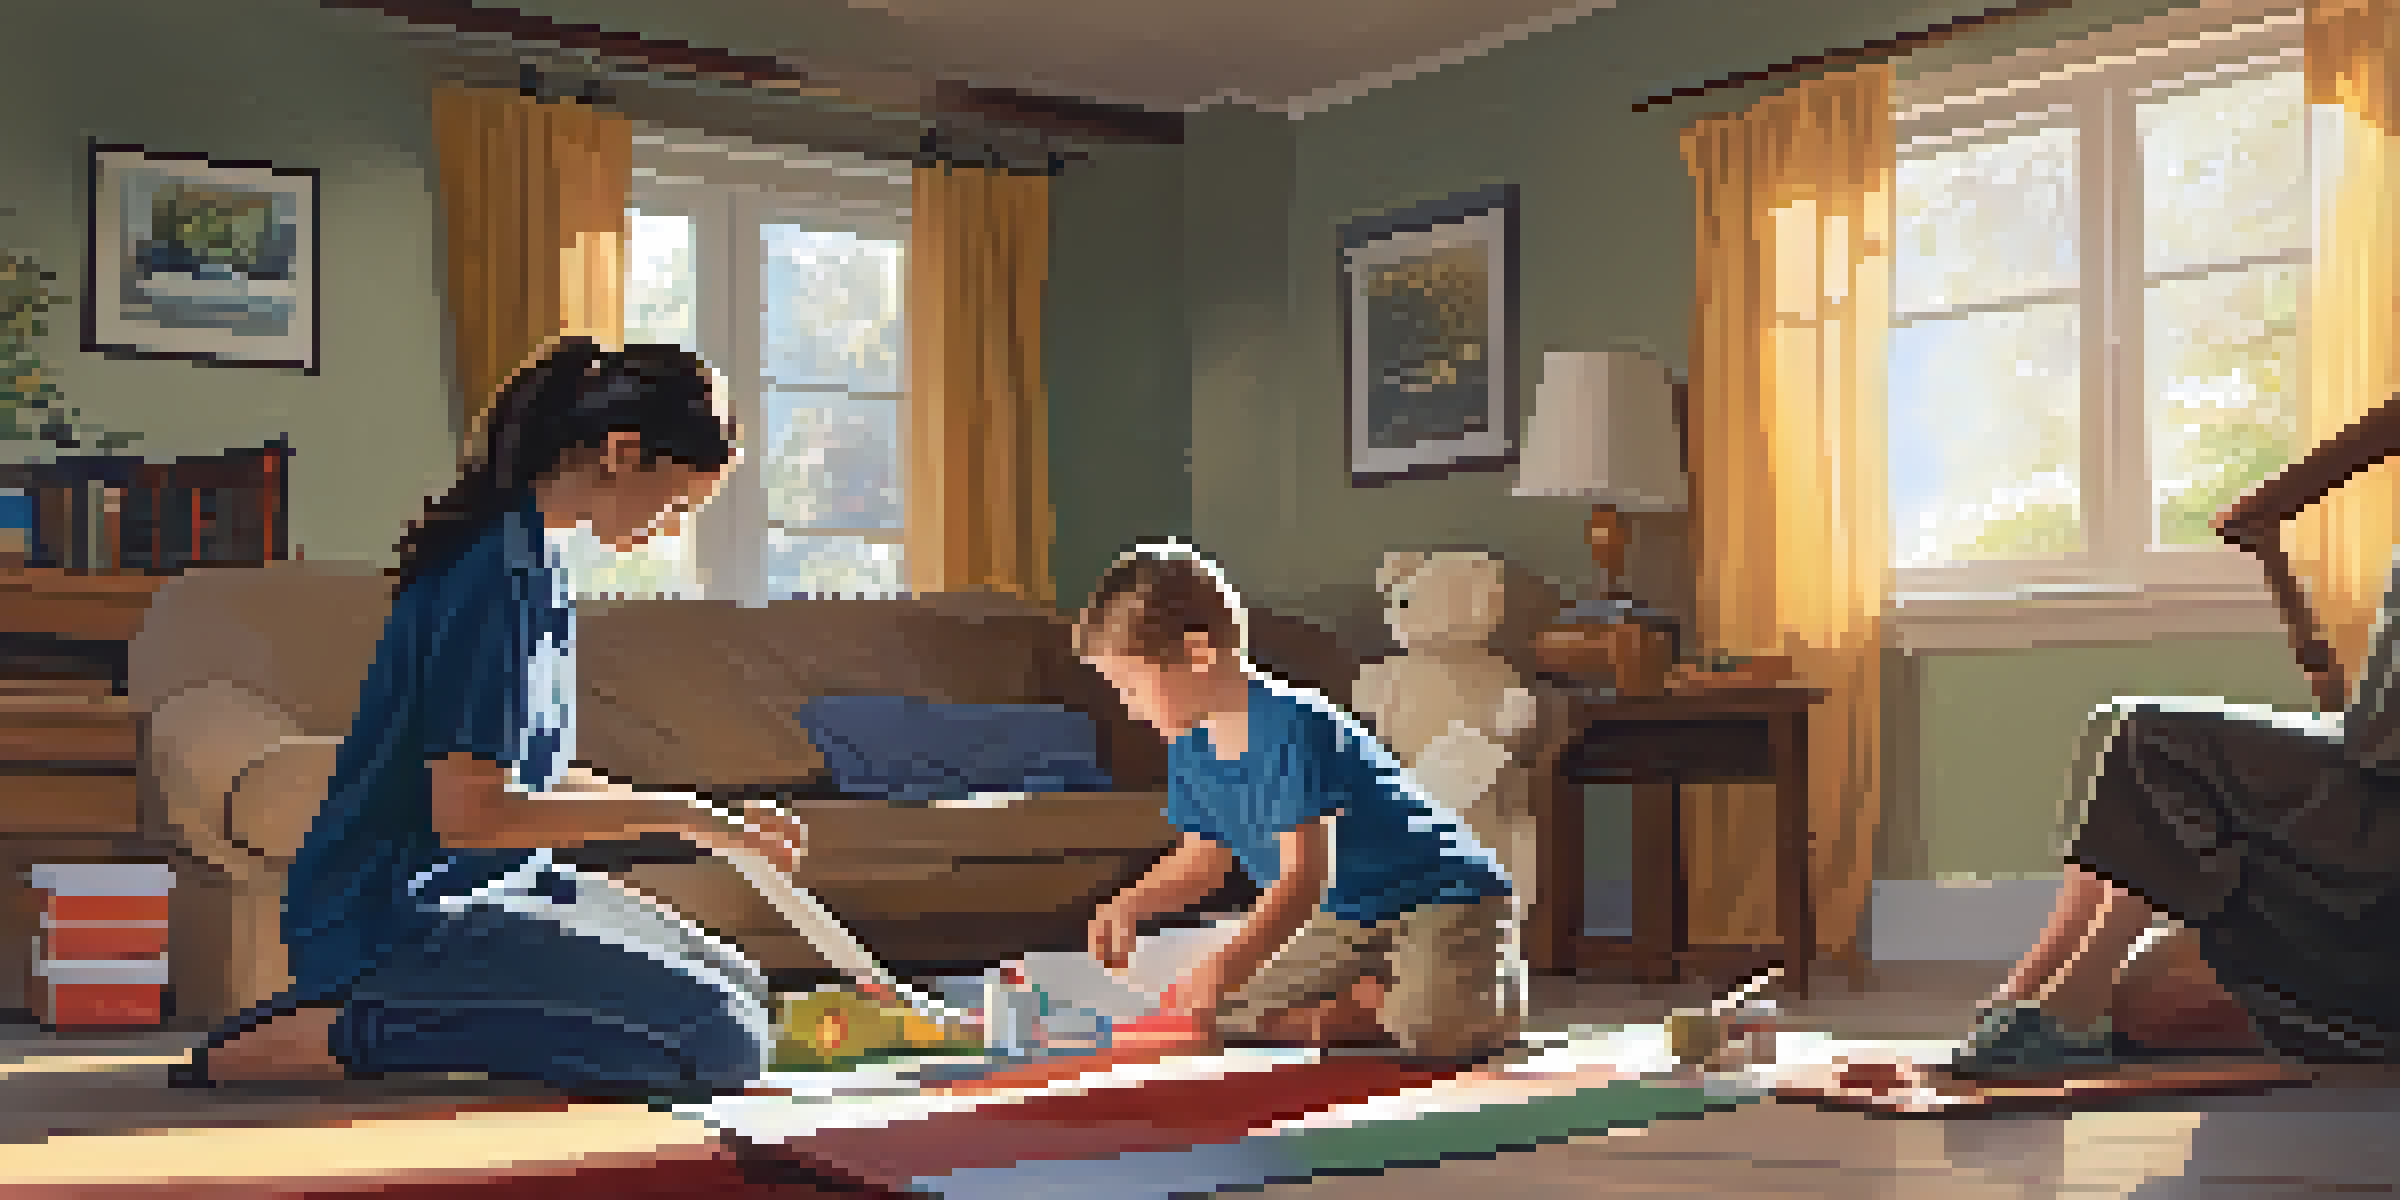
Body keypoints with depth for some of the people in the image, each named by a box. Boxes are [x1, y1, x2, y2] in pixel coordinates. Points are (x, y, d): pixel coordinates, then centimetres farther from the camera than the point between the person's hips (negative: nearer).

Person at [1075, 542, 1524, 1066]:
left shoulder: (1293, 728, -28)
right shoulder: (1189, 749, -1)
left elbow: (1304, 875, -31)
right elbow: (1204, 860, 15)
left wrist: (1225, 966, -38)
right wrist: (1128, 907, 0)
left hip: (1443, 894, -9)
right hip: (1349, 916, 9)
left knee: (1431, 1033, -34)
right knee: (1226, 1021, 3)